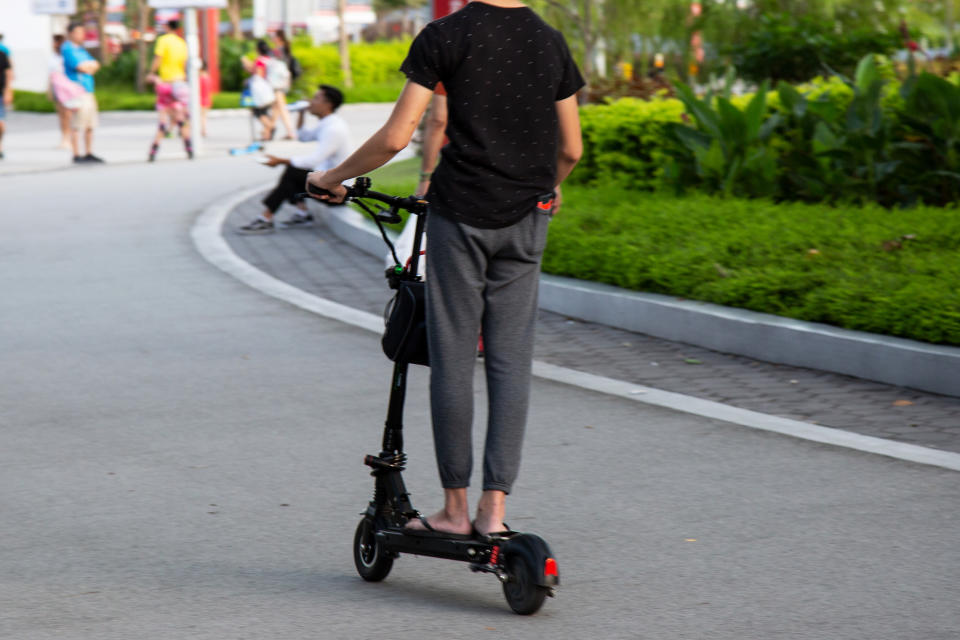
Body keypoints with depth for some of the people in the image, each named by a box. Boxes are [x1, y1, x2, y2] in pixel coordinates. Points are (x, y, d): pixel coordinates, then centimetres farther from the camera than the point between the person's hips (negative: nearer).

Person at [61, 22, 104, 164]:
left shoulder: (81, 49, 20)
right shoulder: (67, 49, -9)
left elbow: (95, 66, 14)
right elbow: (80, 67, -16)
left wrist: (86, 65, -5)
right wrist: (90, 65, 4)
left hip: (88, 91, 9)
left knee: (90, 125, 12)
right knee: (77, 126, -10)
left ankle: (89, 153, 20)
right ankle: (76, 155, -8)